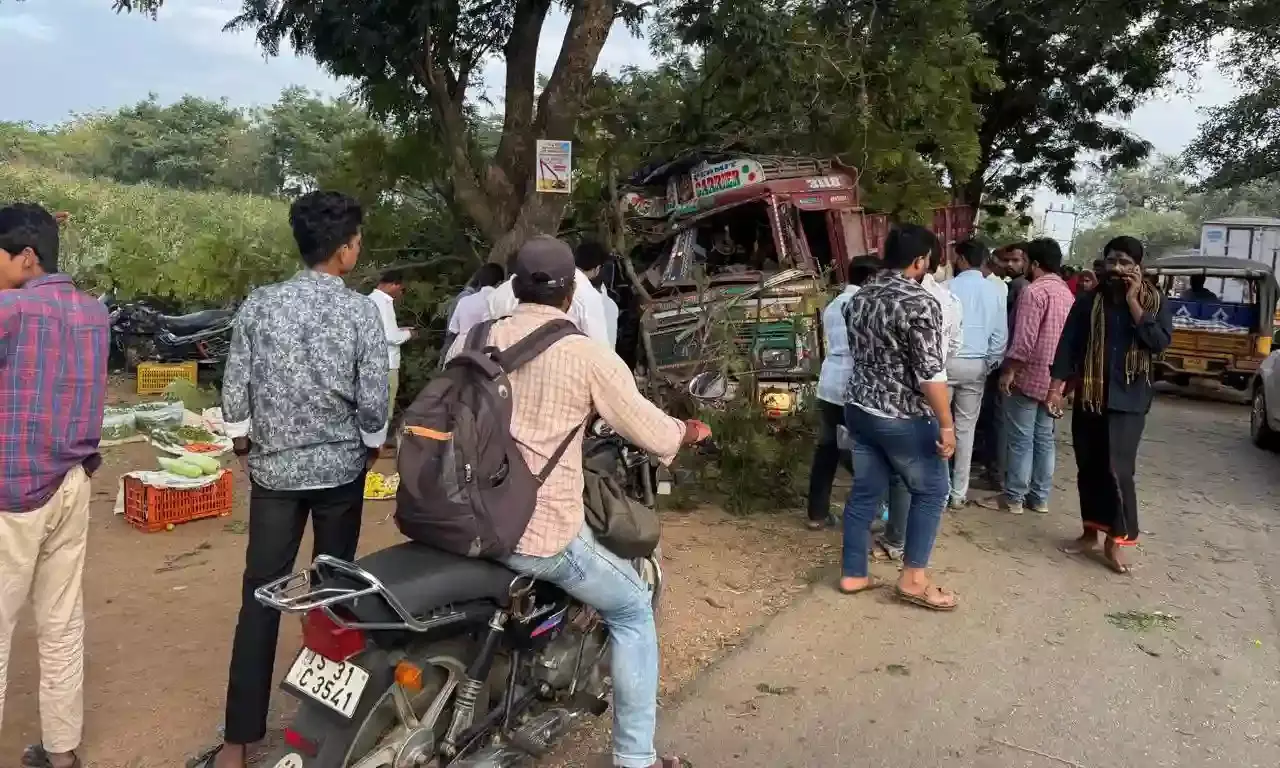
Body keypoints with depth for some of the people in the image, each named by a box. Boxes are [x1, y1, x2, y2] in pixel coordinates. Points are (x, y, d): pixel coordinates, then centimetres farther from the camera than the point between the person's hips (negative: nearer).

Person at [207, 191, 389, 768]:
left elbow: (234, 393, -2)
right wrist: (372, 447, 9)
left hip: (275, 468, 1)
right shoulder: (361, 310, -10)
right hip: (340, 468, -1)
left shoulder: (258, 304, -4)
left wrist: (244, 445, 16)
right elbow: (373, 400, -10)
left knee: (260, 598, 6)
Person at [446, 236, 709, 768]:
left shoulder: (471, 340, 4)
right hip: (543, 532, -5)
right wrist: (690, 431, 19)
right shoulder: (588, 356, -9)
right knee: (633, 609, 17)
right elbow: (656, 437, -4)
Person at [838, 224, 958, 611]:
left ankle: (852, 574, 21)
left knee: (865, 491, 15)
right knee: (930, 491, 10)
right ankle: (913, 578, 13)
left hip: (859, 408, 7)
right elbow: (931, 373, -21)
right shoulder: (920, 303, -19)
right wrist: (946, 424, -15)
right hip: (904, 418, -7)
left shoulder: (859, 297, 5)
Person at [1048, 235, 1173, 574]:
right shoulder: (1088, 301, 4)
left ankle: (1116, 540, 3)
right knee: (1088, 469, 9)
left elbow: (1160, 342, -14)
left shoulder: (1155, 303, 0)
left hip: (1128, 399, -3)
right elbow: (1067, 344, 0)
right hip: (1088, 396, 3)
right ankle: (1090, 532, 23)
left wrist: (1133, 302, -15)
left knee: (1118, 469, -9)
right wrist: (1056, 386, -9)